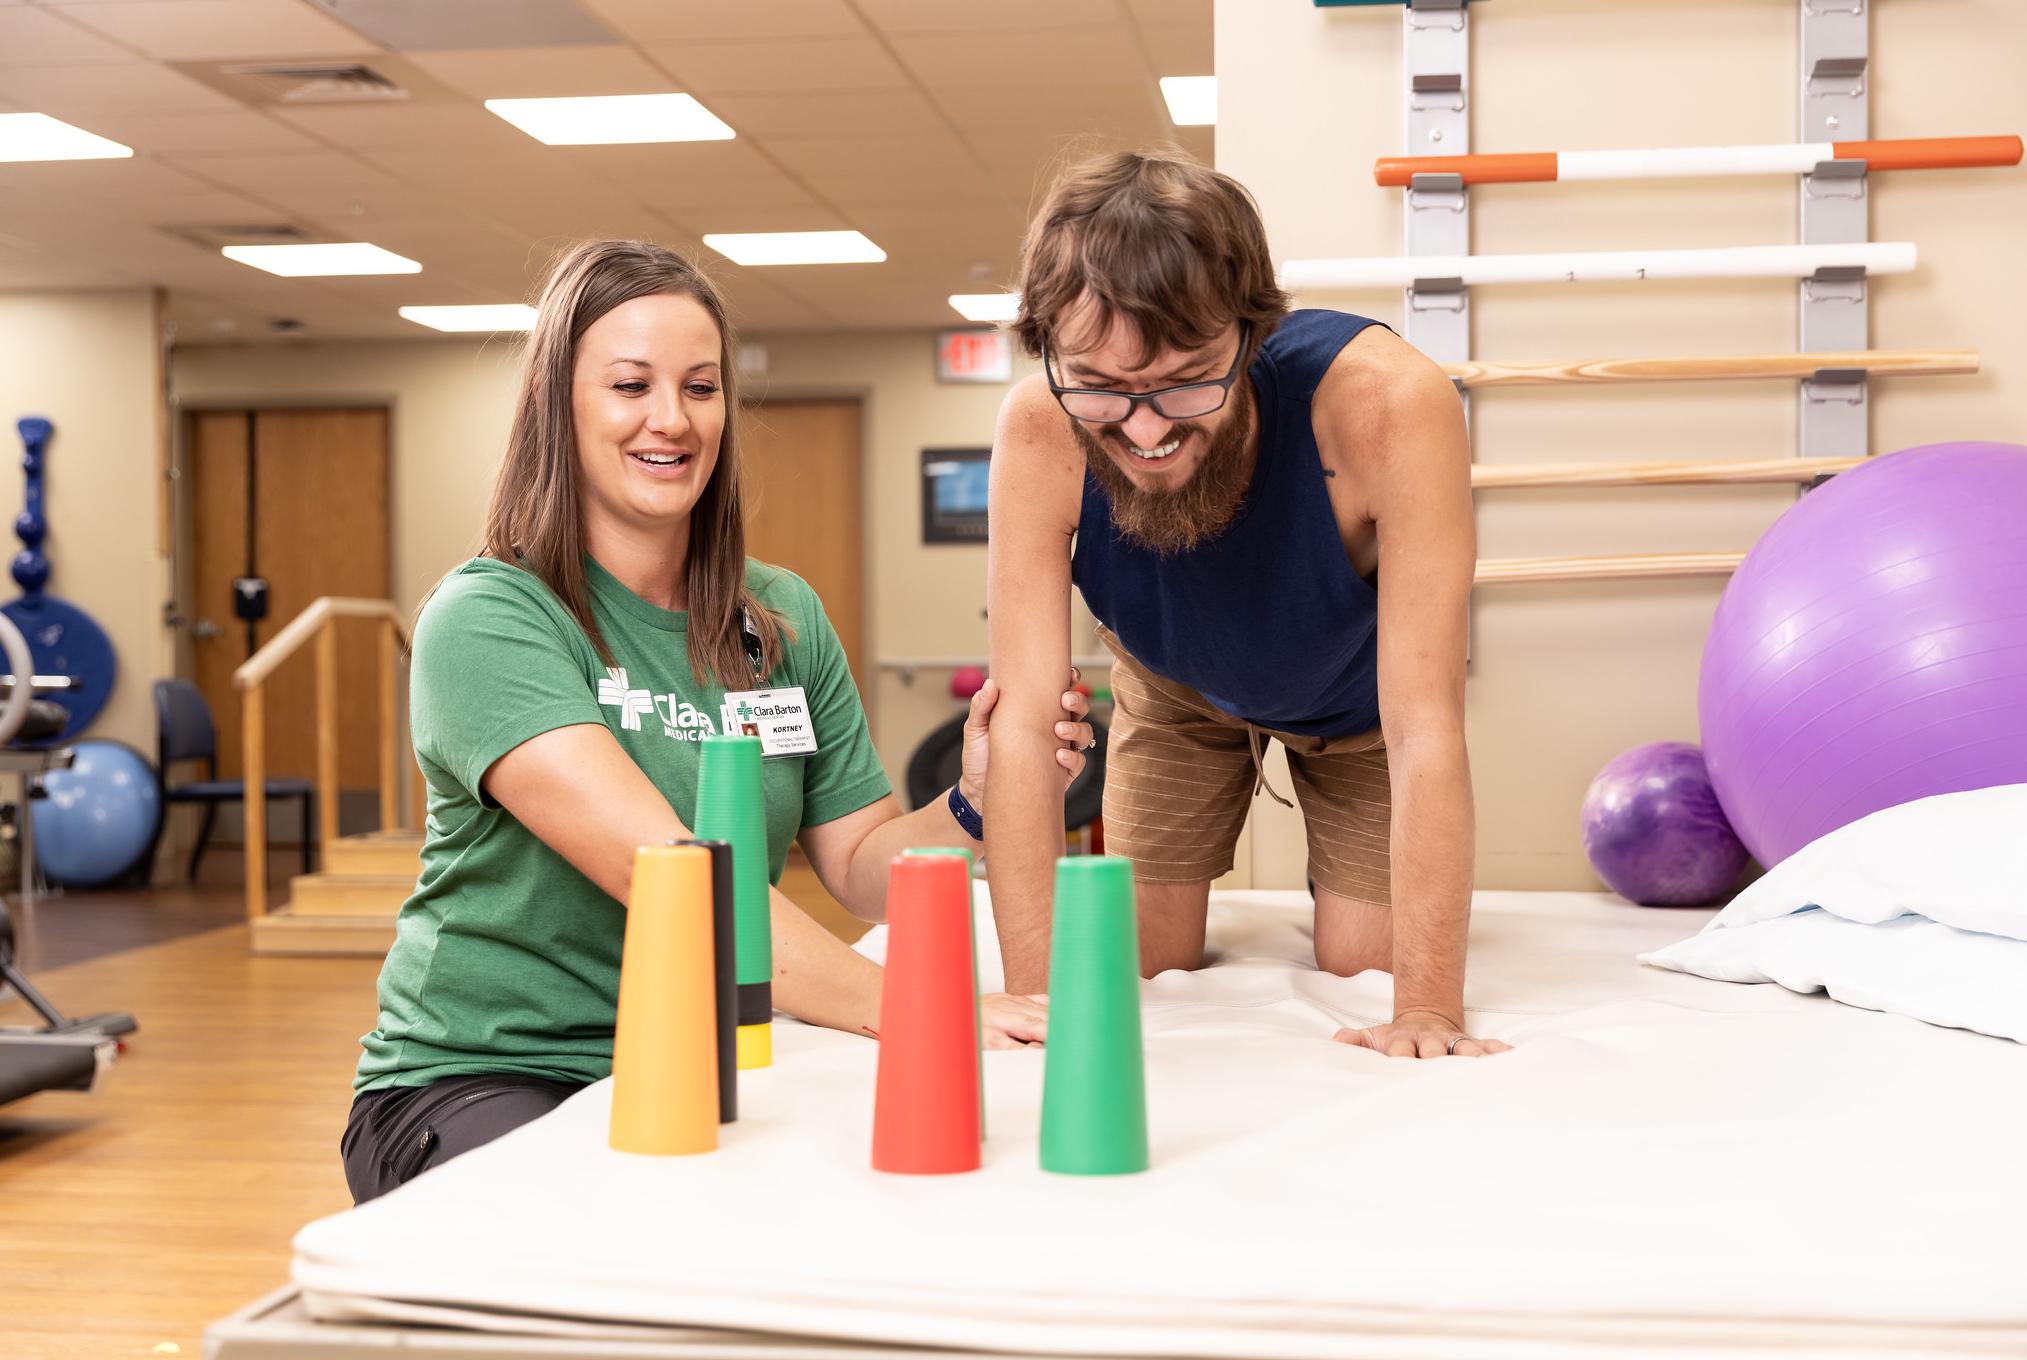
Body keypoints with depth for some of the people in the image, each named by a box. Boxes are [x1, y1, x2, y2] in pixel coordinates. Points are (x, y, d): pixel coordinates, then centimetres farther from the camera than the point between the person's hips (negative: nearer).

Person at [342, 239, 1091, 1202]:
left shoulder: (784, 620, 8)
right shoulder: (485, 620, -13)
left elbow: (859, 867, 6)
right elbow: (661, 868, -27)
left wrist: (972, 802, -16)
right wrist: (900, 1004, -36)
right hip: (484, 1078, -5)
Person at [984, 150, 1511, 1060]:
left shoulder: (1387, 403, -44)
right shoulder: (1040, 430, -37)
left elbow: (1424, 731, -42)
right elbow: (1022, 725, -35)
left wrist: (1430, 1009, -43)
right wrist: (1036, 999, -40)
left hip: (1357, 697, -1)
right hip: (1176, 691, 1)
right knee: (1144, 981, 4)